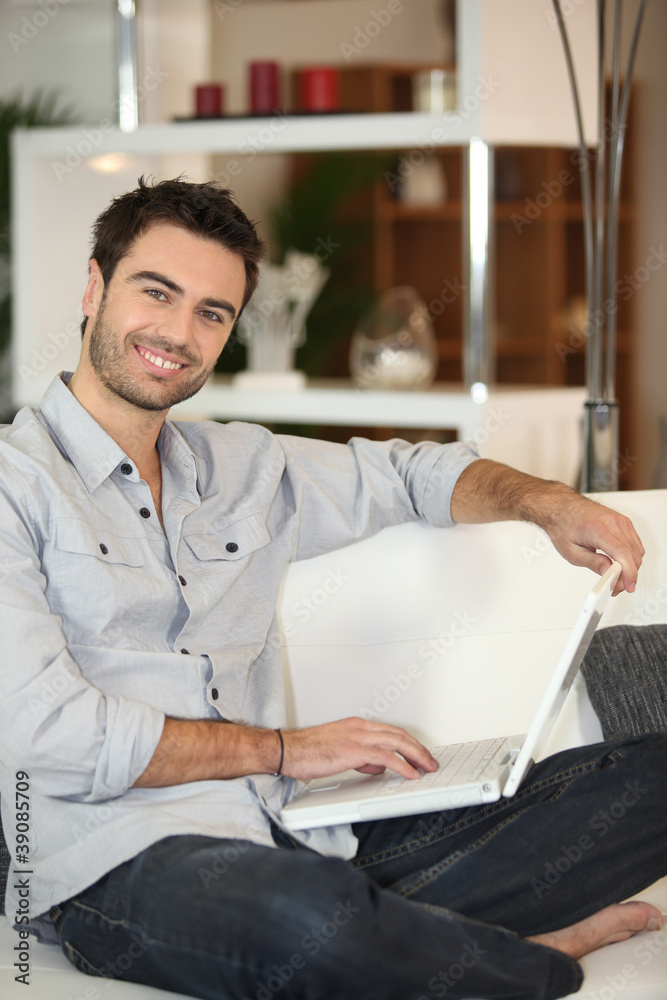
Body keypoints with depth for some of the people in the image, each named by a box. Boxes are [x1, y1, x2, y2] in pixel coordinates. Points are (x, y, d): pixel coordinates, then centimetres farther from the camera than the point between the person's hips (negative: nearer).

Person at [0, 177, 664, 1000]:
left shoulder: (243, 467, 19)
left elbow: (407, 473, 35)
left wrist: (547, 501, 14)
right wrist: (282, 748, -5)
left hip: (303, 843, 6)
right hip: (126, 864, -6)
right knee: (306, 917, -41)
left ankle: (384, 931, -23)